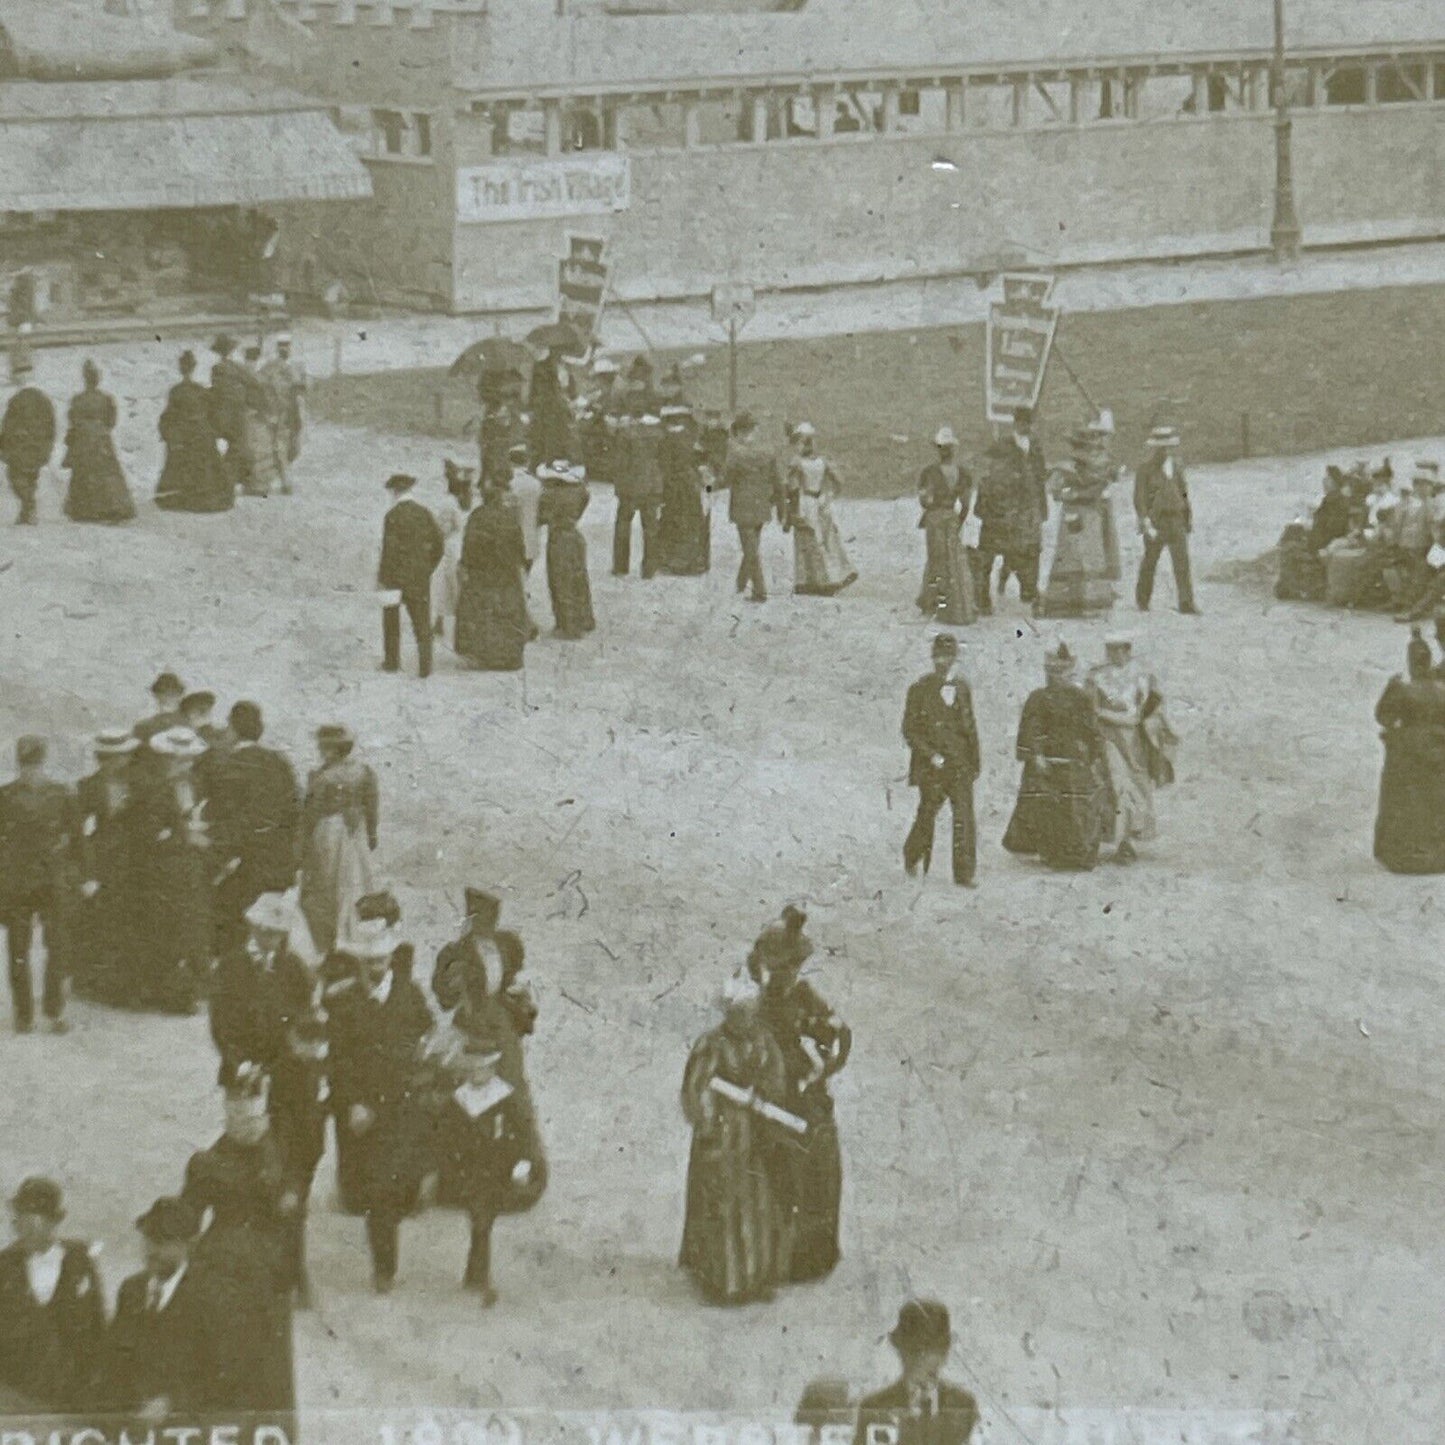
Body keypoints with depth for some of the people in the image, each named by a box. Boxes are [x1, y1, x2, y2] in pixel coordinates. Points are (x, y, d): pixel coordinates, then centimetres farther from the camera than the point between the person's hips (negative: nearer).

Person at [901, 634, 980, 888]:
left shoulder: (962, 688, 9)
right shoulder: (920, 690, -3)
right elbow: (909, 731, -4)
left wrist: (975, 764, 14)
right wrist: (931, 755, -14)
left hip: (960, 765, 3)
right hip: (932, 766, -3)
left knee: (964, 817, -6)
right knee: (927, 816, 5)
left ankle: (964, 873, -4)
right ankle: (912, 857, 31)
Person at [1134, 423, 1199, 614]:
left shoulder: (1176, 467, 10)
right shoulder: (1146, 470, -6)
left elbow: (1184, 493, 18)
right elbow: (1139, 499, -9)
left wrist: (1189, 516, 15)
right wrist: (1146, 523, -17)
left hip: (1176, 520, 4)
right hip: (1156, 522, -4)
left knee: (1182, 561, -7)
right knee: (1150, 561, 8)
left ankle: (1186, 604, -9)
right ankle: (1142, 601, 24)